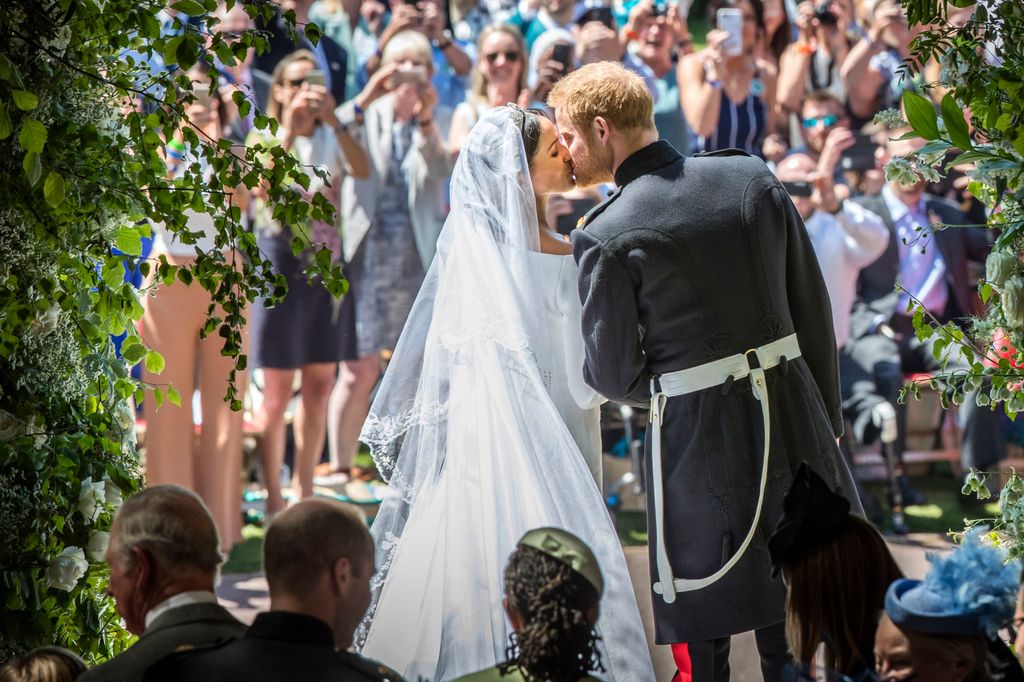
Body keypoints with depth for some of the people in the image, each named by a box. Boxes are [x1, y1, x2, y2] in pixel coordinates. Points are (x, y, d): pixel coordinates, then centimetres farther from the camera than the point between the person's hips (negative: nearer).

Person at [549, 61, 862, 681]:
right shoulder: (753, 178, 2)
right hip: (793, 422, 5)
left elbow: (612, 375, -7)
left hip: (697, 438, -5)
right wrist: (828, 415, 15)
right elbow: (813, 308, 7)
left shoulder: (606, 236, -12)